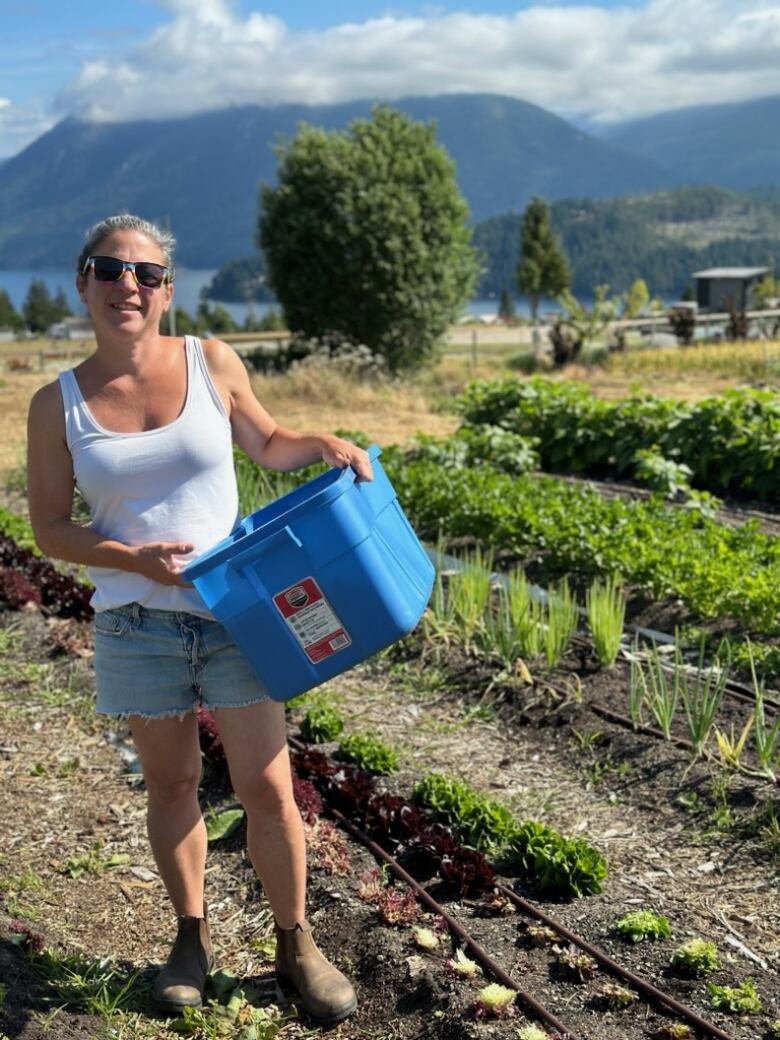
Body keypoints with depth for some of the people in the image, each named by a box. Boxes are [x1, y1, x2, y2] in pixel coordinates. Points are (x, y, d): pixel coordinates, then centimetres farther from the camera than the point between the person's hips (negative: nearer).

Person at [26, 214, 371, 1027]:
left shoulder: (211, 363, -2)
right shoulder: (57, 404, -3)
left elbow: (266, 444, 13)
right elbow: (50, 531, -1)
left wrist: (323, 444, -7)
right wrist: (133, 557, -17)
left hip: (234, 614, 0)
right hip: (137, 626, 0)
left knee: (268, 789, 2)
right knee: (171, 785, 14)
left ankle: (295, 946, 23)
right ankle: (191, 937, 35)